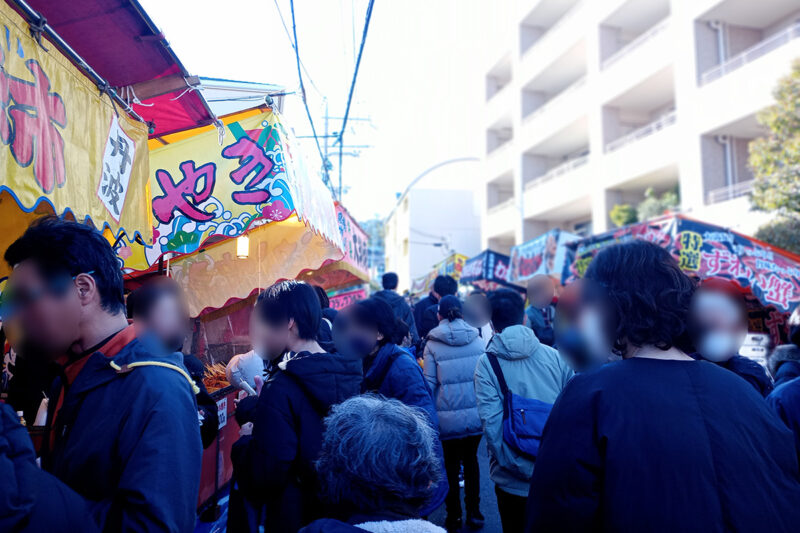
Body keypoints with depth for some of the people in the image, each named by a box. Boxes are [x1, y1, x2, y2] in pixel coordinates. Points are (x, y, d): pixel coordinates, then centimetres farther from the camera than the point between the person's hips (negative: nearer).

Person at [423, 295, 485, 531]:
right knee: (471, 460, 22)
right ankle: (474, 514, 28)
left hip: (448, 417, -2)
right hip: (476, 414, 2)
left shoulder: (432, 344, -6)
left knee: (451, 466, 15)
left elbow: (430, 383, -3)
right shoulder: (478, 341, -1)